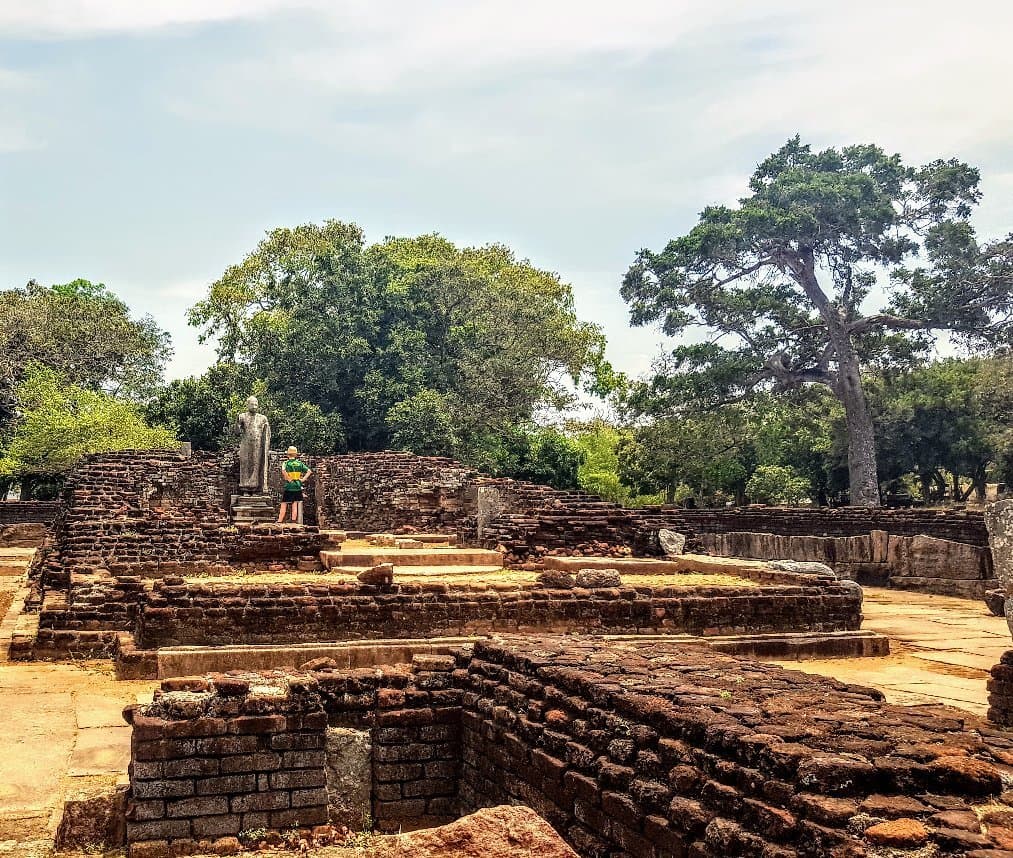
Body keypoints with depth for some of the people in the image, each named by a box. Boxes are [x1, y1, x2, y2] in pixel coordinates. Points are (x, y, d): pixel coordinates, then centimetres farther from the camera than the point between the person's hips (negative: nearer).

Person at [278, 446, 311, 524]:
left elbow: (283, 471, -24)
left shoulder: (286, 463, -4)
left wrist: (289, 479, -14)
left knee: (284, 505, 2)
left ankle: (279, 521, 1)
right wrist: (303, 479, -1)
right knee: (295, 505, 8)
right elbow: (309, 471, 0)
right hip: (298, 486, 3)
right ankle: (294, 521, 5)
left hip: (289, 486, -3)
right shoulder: (300, 463, 6)